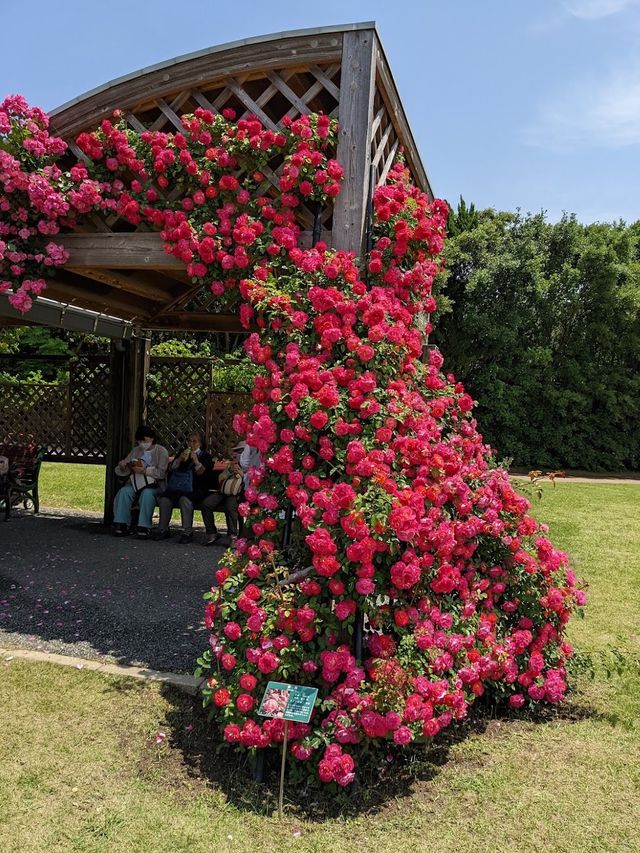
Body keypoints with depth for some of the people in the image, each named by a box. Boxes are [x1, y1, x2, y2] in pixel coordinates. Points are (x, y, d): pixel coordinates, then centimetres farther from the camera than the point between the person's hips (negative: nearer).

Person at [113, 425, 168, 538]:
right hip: (136, 482, 4)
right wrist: (122, 466, -10)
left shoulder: (161, 451, 1)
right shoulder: (136, 450, 16)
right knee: (124, 491, -26)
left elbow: (162, 473, -12)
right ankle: (122, 524, -20)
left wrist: (145, 470, -23)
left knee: (147, 493, -36)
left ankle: (144, 527, -31)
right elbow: (123, 471, 14)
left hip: (154, 484, -4)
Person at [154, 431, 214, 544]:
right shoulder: (182, 453, 23)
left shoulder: (205, 456, 10)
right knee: (164, 499, -23)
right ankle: (163, 530, -12)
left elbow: (203, 473, -4)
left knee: (185, 499, -35)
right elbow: (171, 469, 14)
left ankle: (187, 532, -30)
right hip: (177, 488, 4)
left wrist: (196, 460, -14)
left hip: (195, 490, -4)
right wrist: (180, 459, -3)